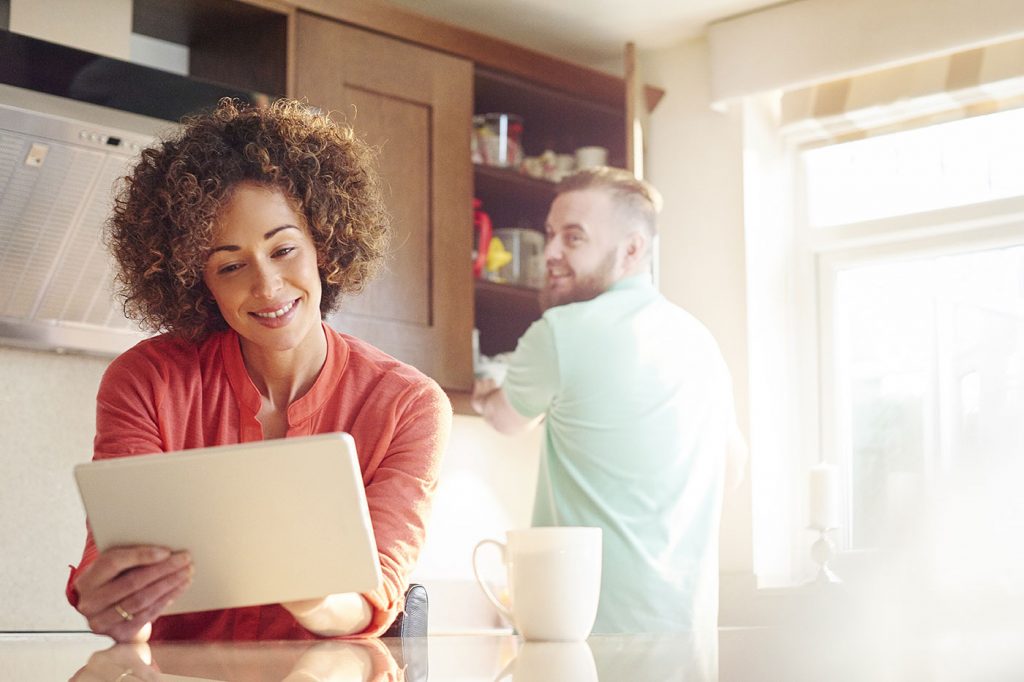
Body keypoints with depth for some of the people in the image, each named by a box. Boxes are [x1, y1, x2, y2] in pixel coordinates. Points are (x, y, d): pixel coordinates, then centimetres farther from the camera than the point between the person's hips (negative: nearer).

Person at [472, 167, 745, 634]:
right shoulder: (700, 340, 11)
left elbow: (507, 418, 10)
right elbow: (733, 455, 27)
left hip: (602, 628, -8)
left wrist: (485, 398, 35)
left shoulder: (561, 333, -12)